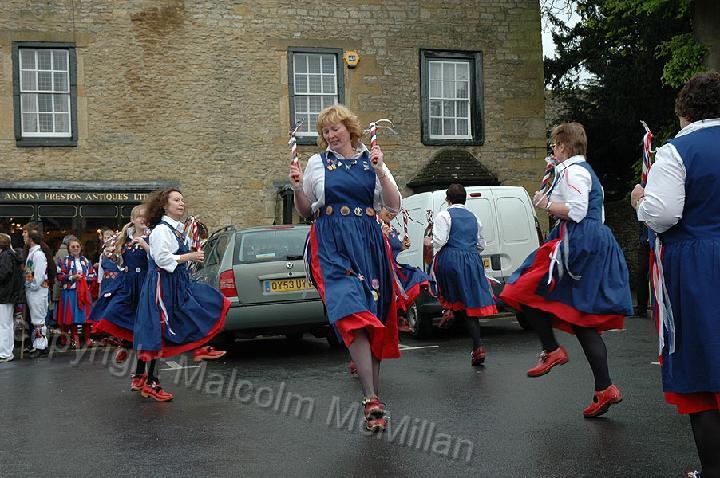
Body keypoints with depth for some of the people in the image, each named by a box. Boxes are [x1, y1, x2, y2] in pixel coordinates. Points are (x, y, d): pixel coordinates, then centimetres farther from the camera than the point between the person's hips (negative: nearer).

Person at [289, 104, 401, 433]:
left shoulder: (372, 162, 13)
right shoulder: (317, 164, 11)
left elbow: (394, 206, 5)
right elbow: (305, 212, 16)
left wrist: (380, 171, -6)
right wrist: (297, 189, -2)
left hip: (369, 244, 3)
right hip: (333, 245, -2)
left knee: (375, 317, 3)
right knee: (353, 313, -21)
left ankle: (372, 391, 17)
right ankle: (371, 399, -24)